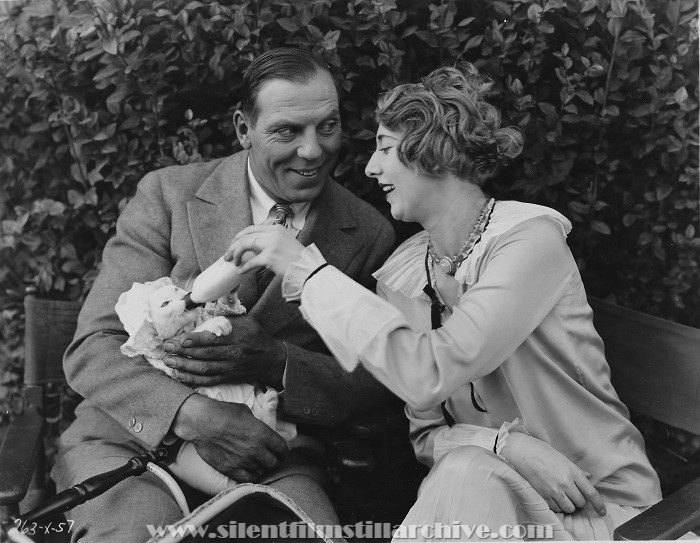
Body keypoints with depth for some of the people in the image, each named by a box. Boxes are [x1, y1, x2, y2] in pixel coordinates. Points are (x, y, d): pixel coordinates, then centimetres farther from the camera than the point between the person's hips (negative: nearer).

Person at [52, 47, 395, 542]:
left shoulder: (370, 235, -1)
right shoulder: (167, 194, -4)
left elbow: (375, 385, 1)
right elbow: (92, 348, -6)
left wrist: (276, 361, -18)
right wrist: (195, 415, -24)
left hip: (264, 453, 1)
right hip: (133, 438, 0)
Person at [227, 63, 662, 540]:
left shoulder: (531, 239, -17)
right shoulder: (400, 275, -1)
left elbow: (428, 376, -29)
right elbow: (426, 433, 1)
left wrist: (309, 269, -24)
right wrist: (504, 444, -20)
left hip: (597, 504, -3)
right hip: (472, 491, 4)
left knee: (467, 473, -32)